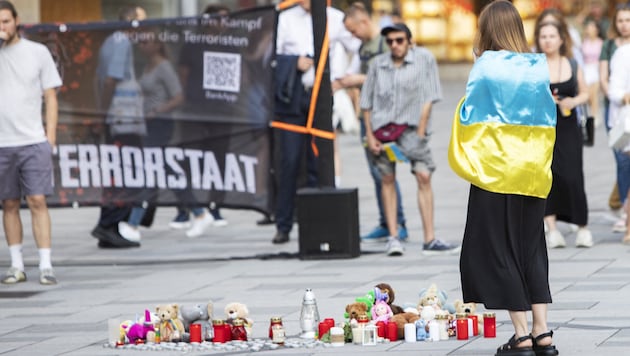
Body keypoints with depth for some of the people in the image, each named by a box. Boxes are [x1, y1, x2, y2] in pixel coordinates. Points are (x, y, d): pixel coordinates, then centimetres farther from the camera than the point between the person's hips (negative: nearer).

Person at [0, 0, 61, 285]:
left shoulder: (38, 52, 6)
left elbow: (50, 97, 8)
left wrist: (51, 136, -1)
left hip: (34, 142, -1)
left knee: (37, 201, -6)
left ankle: (45, 266, -7)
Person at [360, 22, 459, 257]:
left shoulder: (424, 58, 0)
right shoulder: (378, 64, 7)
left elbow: (428, 98, -2)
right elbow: (367, 102, 11)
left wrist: (420, 132, -7)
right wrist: (369, 135, 2)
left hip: (410, 126, -2)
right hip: (382, 125, 2)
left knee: (424, 176, -11)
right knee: (387, 179, 2)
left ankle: (429, 241, -11)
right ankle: (393, 237, 7)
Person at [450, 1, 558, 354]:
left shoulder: (487, 65, -8)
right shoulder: (539, 67, 4)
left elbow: (469, 115, -6)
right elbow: (549, 119, 9)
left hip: (496, 174, -4)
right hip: (535, 173, 4)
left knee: (498, 252, 3)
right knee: (532, 251, 12)